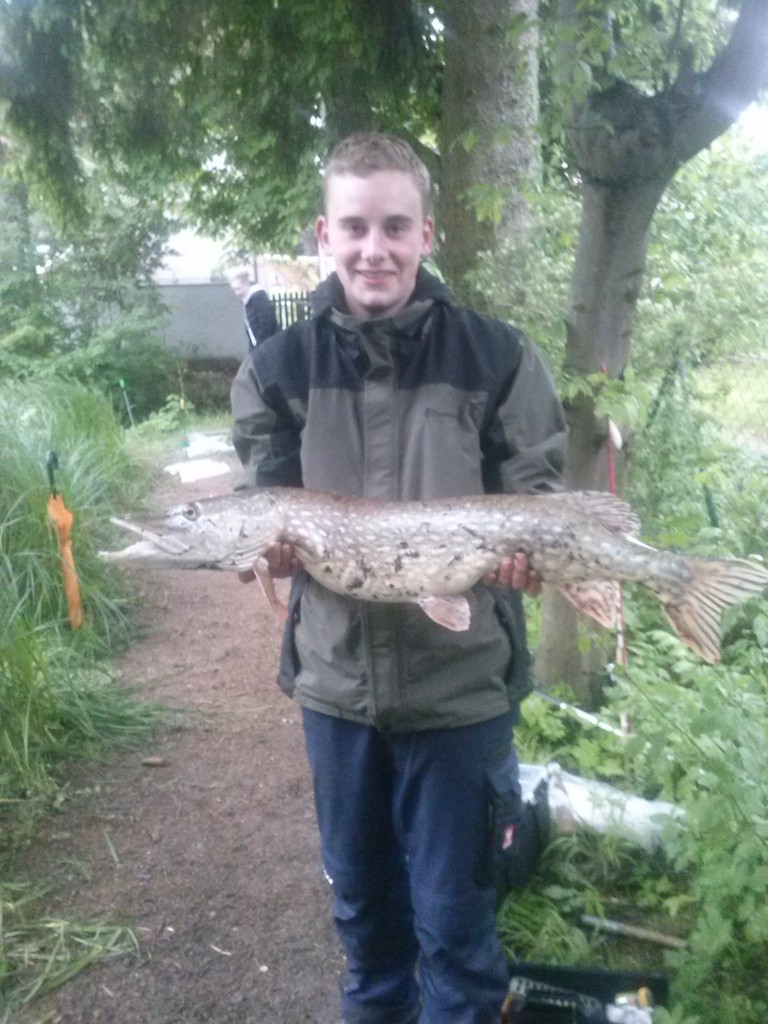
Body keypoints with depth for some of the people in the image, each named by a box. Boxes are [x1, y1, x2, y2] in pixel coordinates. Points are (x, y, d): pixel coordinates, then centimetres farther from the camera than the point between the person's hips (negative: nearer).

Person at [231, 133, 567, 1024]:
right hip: (335, 679, 3)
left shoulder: (498, 360, -6)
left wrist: (524, 552, -23)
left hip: (462, 682, -2)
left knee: (454, 914, 12)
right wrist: (274, 542, -19)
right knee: (360, 898, 23)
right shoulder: (276, 370, 0)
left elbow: (536, 504, -2)